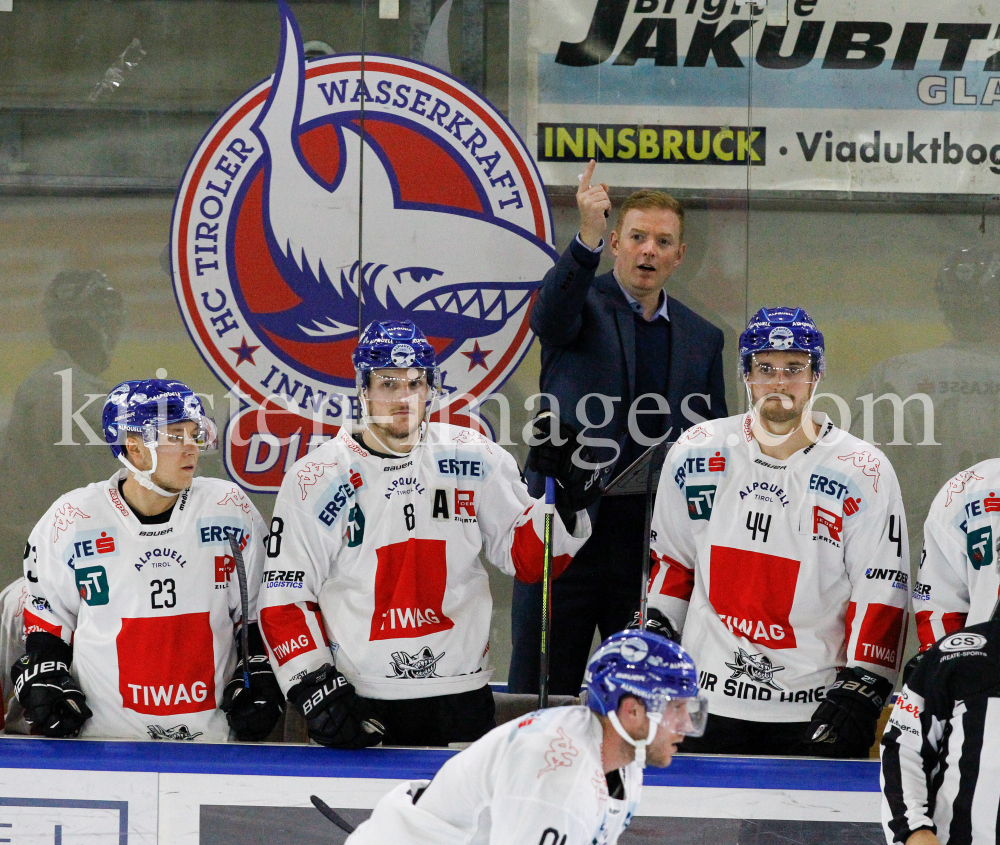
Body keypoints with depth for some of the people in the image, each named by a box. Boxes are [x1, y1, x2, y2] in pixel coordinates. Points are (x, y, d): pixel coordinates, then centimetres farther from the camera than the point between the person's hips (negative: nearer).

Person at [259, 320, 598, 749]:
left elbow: (527, 558, 9)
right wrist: (315, 688, -11)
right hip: (358, 701, -2)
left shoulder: (472, 460, 4)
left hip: (459, 695, 2)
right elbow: (284, 600, -2)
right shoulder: (315, 480, -3)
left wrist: (564, 507, -9)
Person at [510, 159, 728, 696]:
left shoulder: (701, 339, 14)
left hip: (656, 546, 3)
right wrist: (587, 238, -41)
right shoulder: (582, 307, 3)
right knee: (541, 693, -1)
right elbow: (552, 312, -23)